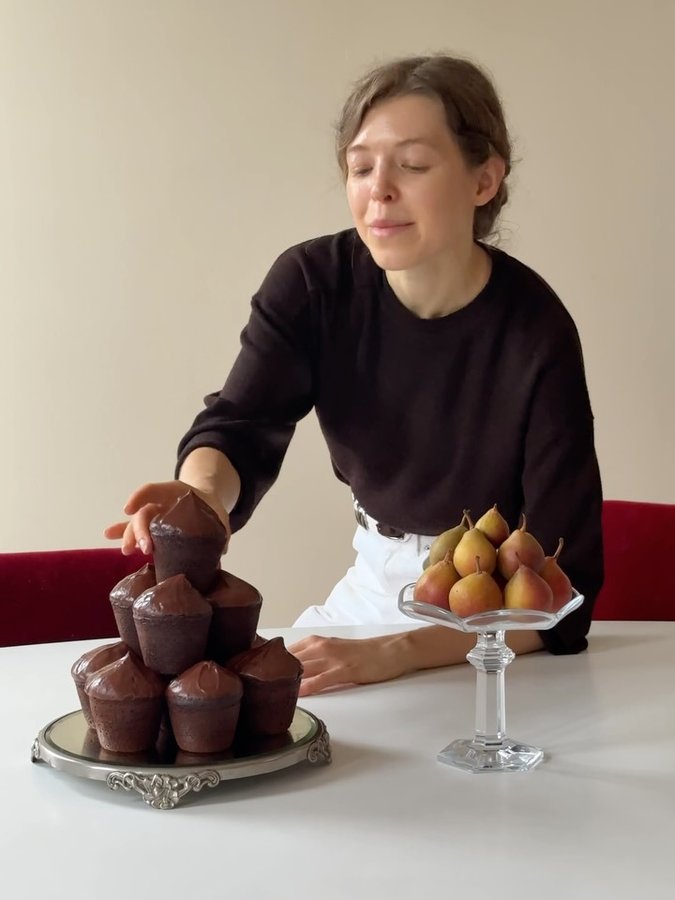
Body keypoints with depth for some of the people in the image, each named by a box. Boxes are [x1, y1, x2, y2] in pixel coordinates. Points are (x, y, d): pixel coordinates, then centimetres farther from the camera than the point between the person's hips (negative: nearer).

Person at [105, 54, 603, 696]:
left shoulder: (535, 332, -24)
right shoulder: (312, 283, -12)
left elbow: (560, 584, -25)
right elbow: (239, 429, -20)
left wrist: (390, 654, -35)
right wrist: (204, 493, -45)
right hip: (373, 585, 5)